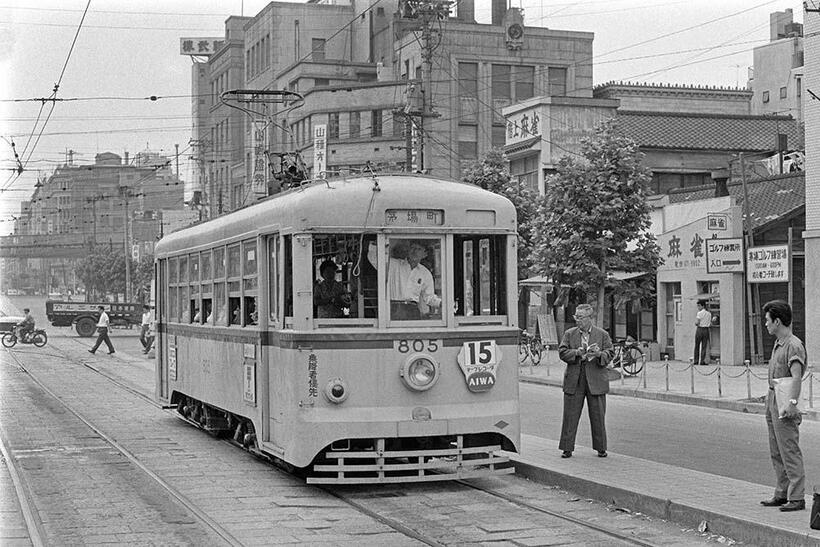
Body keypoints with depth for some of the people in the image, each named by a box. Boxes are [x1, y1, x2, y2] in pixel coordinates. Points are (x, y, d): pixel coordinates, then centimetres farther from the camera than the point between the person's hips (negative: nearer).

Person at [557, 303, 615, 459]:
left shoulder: (602, 334, 6)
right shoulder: (569, 334, 8)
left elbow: (610, 353, 0)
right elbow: (562, 352, 0)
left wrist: (599, 354, -20)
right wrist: (577, 352, -18)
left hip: (595, 381, -1)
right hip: (574, 381, 1)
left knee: (598, 416, 4)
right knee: (570, 415, 0)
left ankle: (601, 448, 15)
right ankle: (567, 448, 7)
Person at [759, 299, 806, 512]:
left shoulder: (794, 346, -15)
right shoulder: (778, 344, 15)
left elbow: (796, 376, -26)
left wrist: (792, 402, -33)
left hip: (784, 403, -10)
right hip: (772, 399, 10)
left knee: (790, 451, -6)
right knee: (776, 452, 14)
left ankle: (797, 497, -3)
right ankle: (782, 494, 21)